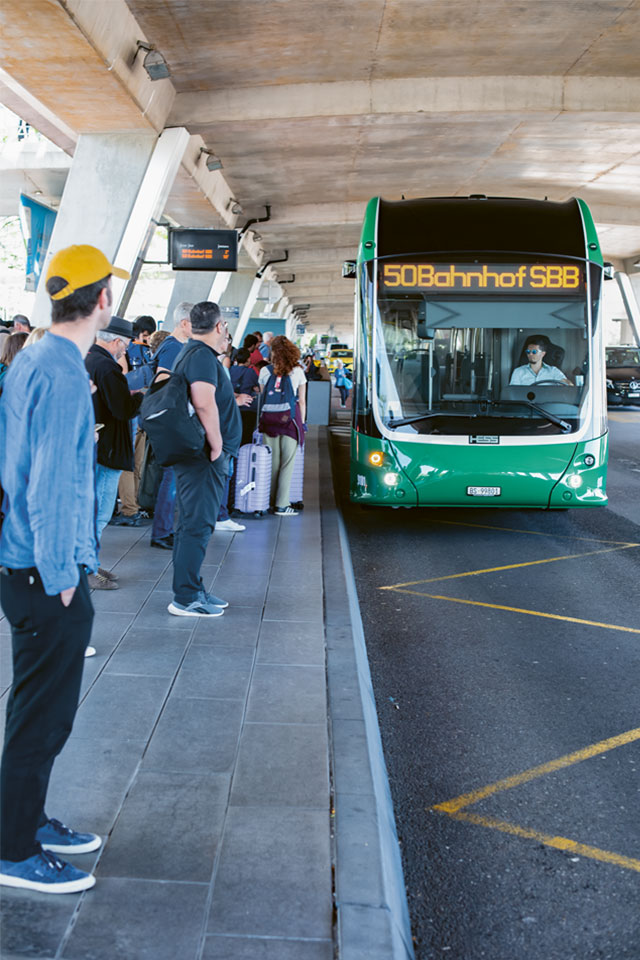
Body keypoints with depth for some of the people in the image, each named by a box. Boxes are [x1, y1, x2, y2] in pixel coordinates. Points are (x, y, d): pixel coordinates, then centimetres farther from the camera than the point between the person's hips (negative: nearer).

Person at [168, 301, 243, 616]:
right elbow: (204, 403, -27)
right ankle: (186, 599, 0)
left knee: (193, 523, 16)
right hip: (204, 456, -11)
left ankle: (191, 589, 26)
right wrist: (217, 445, -20)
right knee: (197, 524, -6)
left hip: (197, 455, 11)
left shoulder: (193, 352, 18)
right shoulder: (202, 355, -15)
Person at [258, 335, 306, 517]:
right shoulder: (297, 372, 1)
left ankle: (270, 502, 15)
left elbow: (262, 398, 5)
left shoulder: (265, 371, 4)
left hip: (269, 420, 2)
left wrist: (262, 419, 11)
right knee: (287, 464, 2)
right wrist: (302, 423, 10)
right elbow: (302, 401, 2)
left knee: (271, 463, 10)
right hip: (290, 420, -2)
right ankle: (281, 505, 1)